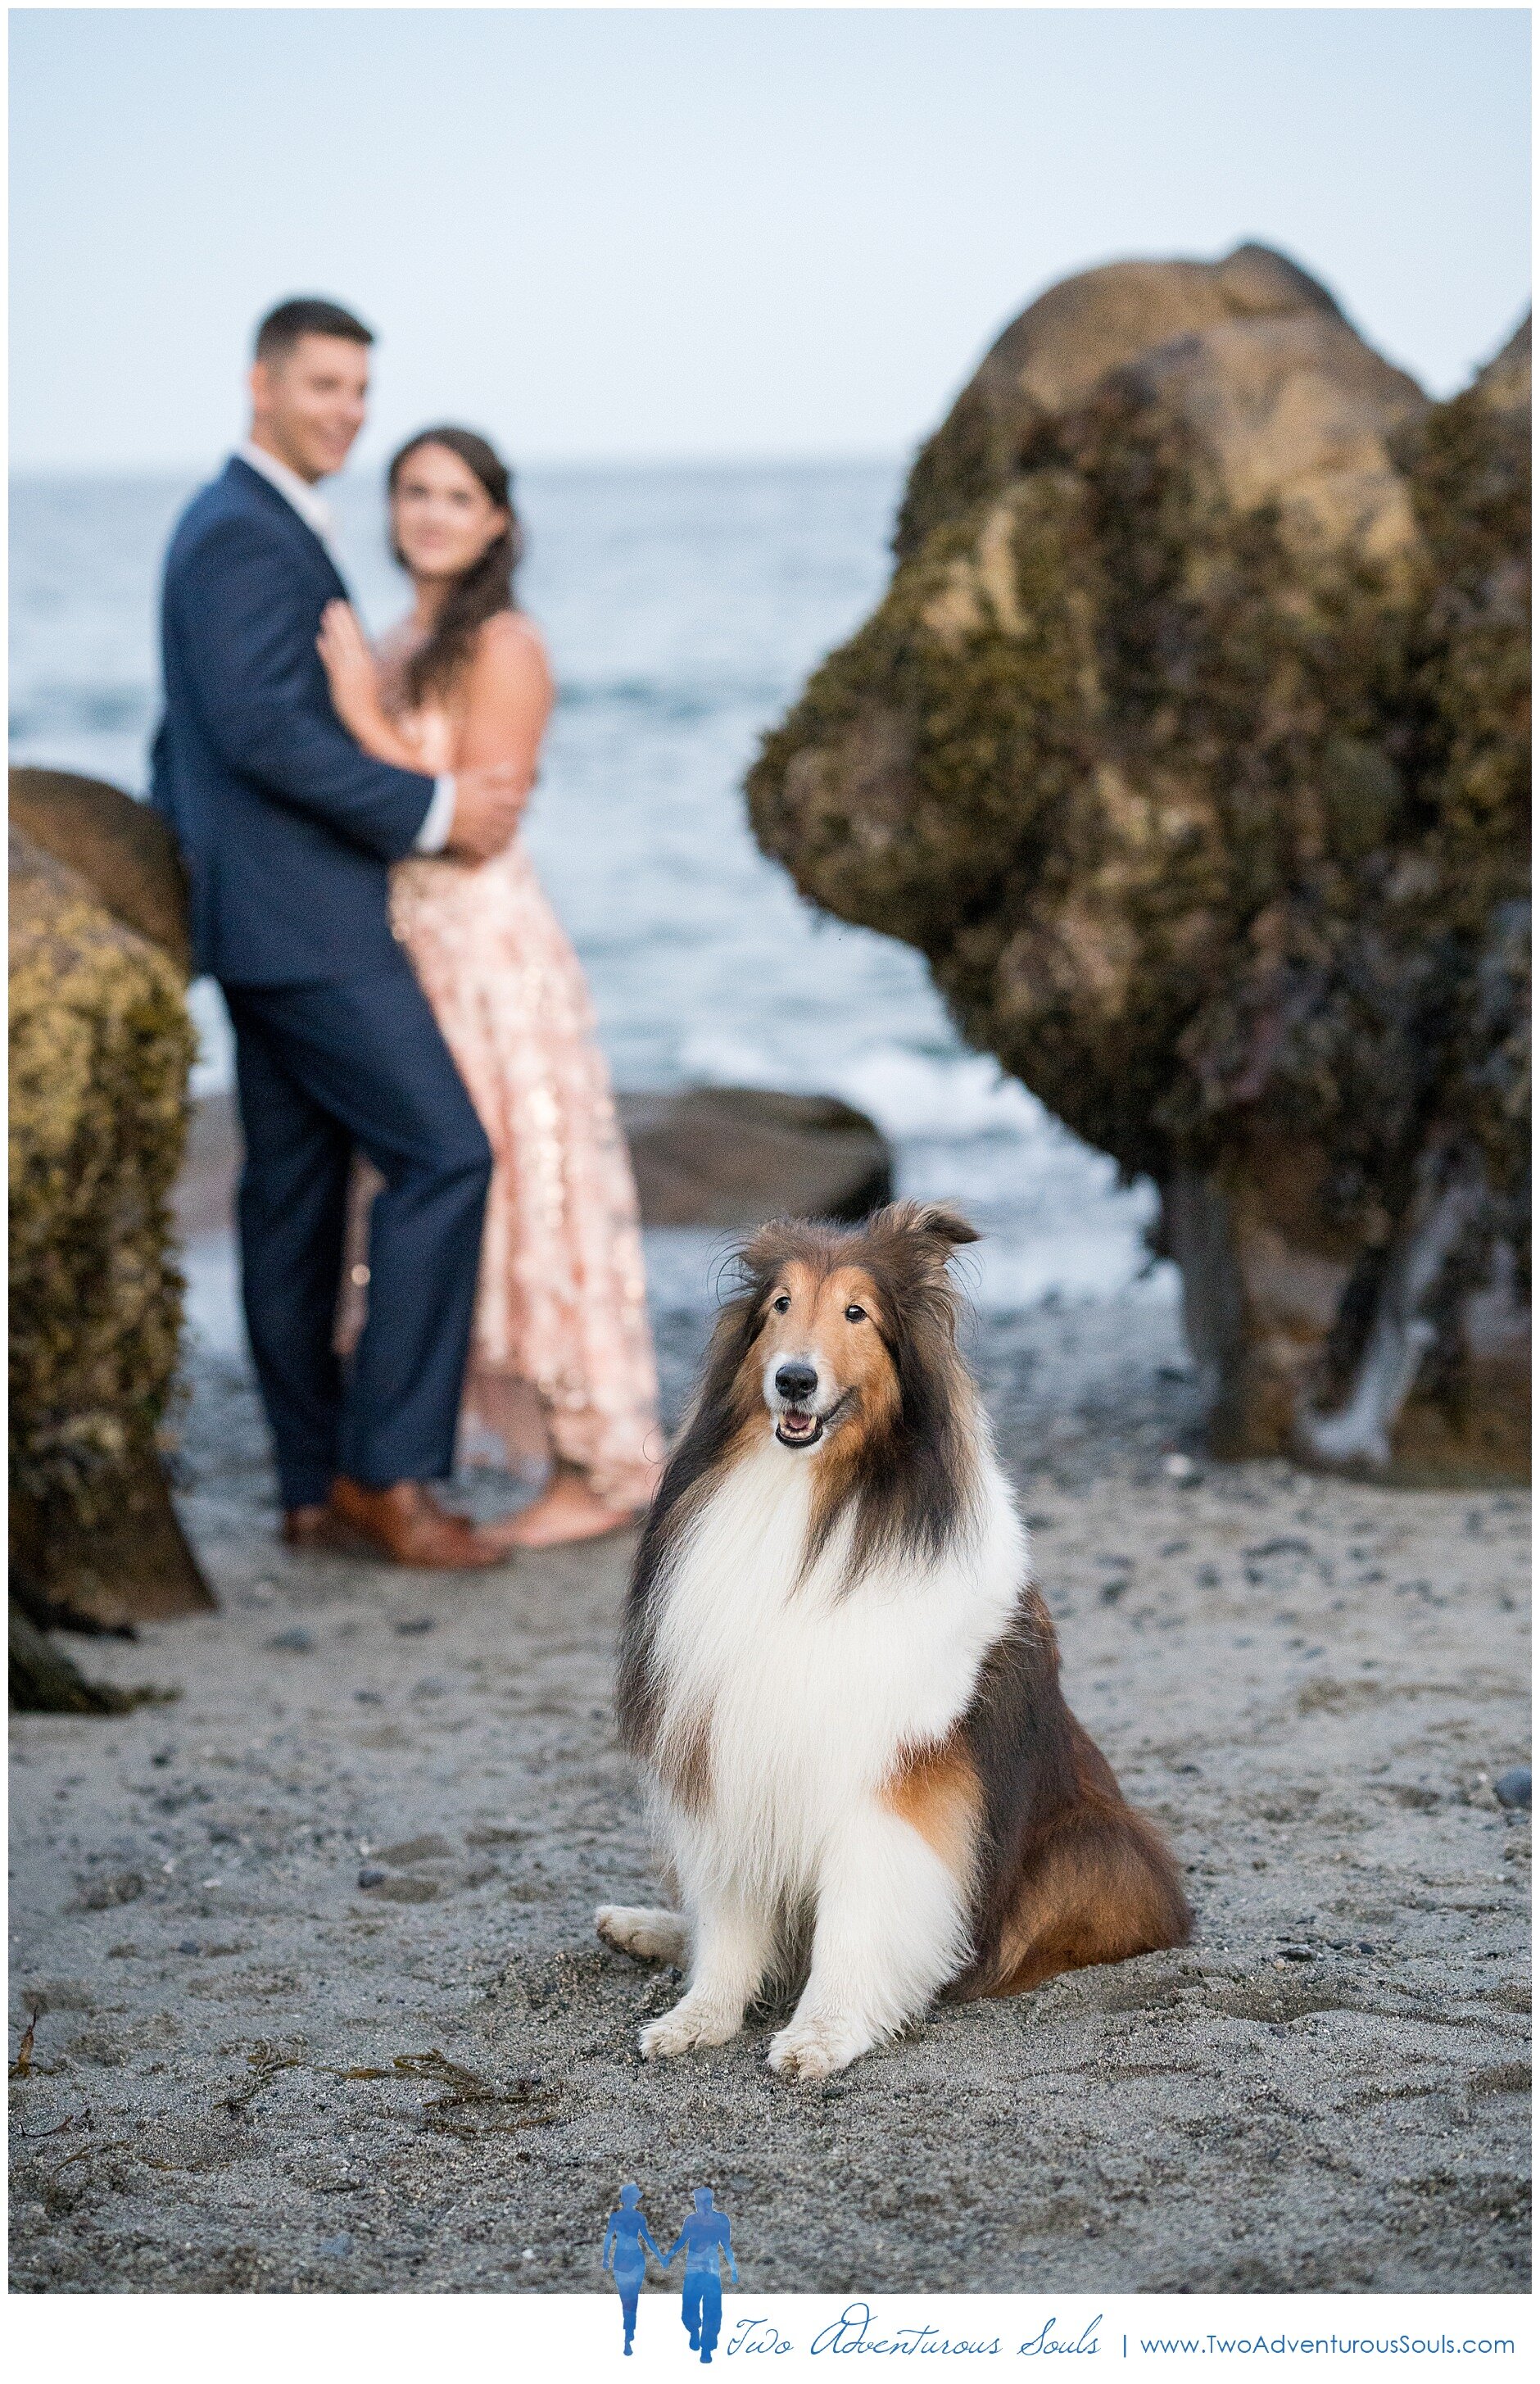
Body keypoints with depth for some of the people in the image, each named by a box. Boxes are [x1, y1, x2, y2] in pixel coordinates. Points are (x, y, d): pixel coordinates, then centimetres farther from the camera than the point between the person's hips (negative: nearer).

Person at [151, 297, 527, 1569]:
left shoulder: (235, 525, 19)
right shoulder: (247, 533, -14)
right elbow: (262, 729, -24)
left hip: (271, 918, 10)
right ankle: (386, 1464, -7)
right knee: (444, 1154, -10)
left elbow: (189, 743, 24)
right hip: (303, 917, -10)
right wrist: (433, 809, -19)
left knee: (296, 1191, 9)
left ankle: (320, 1487, 13)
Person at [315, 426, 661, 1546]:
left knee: (528, 1200, -4)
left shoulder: (503, 646, -11)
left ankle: (599, 1472, 5)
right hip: (411, 947, 9)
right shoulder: (396, 648, 13)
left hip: (490, 947, -8)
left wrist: (365, 721, -19)